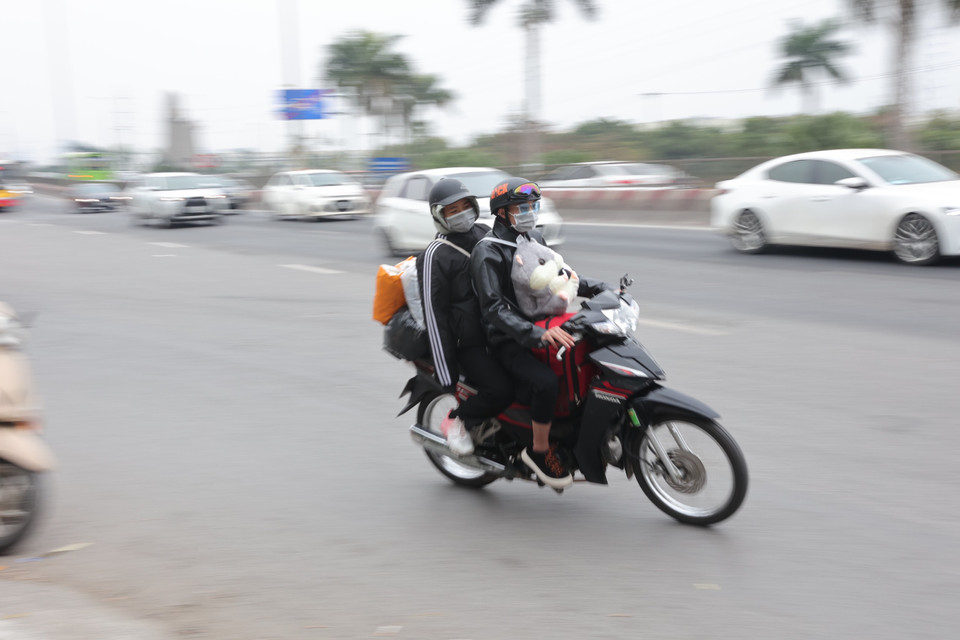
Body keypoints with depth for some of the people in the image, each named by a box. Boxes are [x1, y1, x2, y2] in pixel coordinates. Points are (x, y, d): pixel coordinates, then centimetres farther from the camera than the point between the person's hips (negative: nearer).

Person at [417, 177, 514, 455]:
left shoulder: (485, 234, 12)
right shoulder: (435, 255, -9)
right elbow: (434, 314, -12)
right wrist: (445, 376, -15)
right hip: (469, 341, -7)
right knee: (500, 390, -22)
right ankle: (456, 421, 3)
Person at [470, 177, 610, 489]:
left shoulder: (533, 238, 12)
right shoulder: (487, 252, -14)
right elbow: (494, 308, -24)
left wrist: (595, 287, 4)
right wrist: (536, 334, -37)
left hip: (542, 325, 9)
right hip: (508, 341, -8)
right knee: (546, 382, -32)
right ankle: (539, 451, -11)